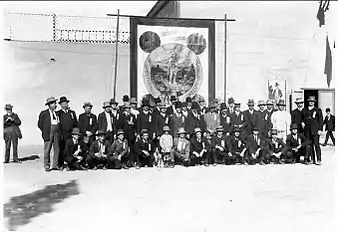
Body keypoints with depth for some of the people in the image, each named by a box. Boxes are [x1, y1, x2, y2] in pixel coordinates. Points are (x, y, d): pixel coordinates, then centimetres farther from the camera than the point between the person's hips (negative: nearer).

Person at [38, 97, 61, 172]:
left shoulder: (57, 113, 14)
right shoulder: (44, 113, 2)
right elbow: (40, 124, 3)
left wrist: (58, 132, 9)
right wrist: (45, 132, 0)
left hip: (56, 133, 4)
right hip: (48, 133, -4)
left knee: (57, 149, 3)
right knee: (47, 149, -2)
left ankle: (55, 165, 11)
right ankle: (47, 166, 5)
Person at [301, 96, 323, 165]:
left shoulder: (318, 110, 6)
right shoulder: (304, 110, 15)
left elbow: (320, 120, 2)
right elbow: (302, 118, 24)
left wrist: (320, 129, -6)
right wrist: (302, 122, 2)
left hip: (315, 130, -3)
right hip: (307, 130, 3)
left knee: (316, 145, -8)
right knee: (309, 145, 3)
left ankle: (319, 160, -6)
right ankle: (312, 160, 8)